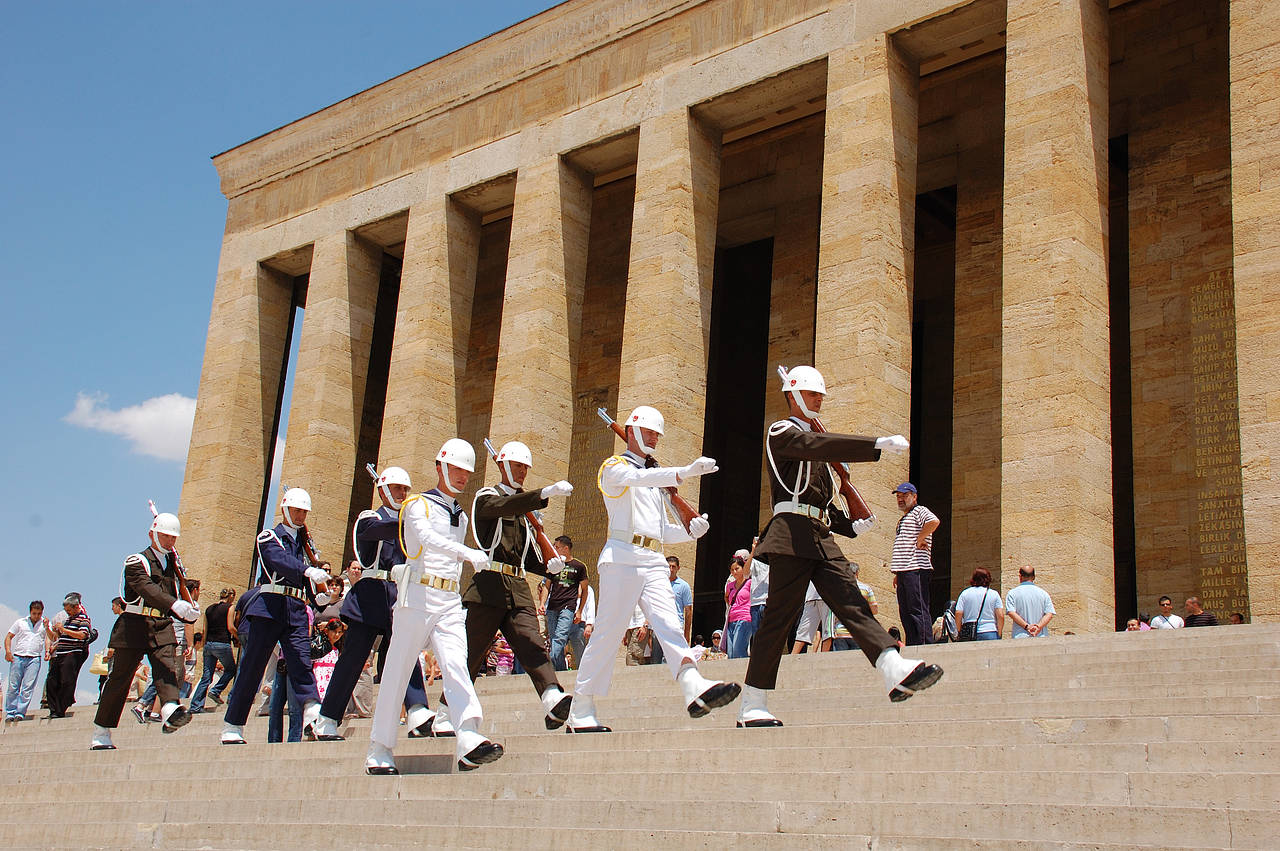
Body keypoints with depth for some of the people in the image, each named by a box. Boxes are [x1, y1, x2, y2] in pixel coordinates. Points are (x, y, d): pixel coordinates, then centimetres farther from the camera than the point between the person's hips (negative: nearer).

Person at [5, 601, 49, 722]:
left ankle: (20, 712, -7)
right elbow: (8, 636, 14)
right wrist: (8, 651, -1)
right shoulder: (20, 622, 15)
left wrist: (47, 651, -14)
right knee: (13, 686, -1)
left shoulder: (45, 624, 14)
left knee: (28, 687, -9)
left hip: (34, 658, -1)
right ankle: (10, 712, 3)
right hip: (17, 657, 1)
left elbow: (48, 638, 5)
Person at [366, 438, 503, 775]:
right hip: (418, 595, -5)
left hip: (450, 603, 5)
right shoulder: (418, 505, 1)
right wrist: (469, 553, -34)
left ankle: (469, 741, -31)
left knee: (455, 664, -15)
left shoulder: (461, 517, 23)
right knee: (398, 672, 0)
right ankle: (379, 751, 9)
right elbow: (427, 538, -20)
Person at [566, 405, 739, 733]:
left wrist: (690, 530, 6)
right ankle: (580, 713, 1)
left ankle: (694, 688, -36)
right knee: (608, 632, -6)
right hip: (623, 556, -6)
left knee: (668, 623, -15)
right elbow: (640, 478, -16)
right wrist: (686, 471, -29)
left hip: (654, 562, 6)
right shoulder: (615, 467, 8)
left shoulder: (655, 480, 30)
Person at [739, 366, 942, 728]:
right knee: (778, 617, -8)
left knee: (852, 602, -9)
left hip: (822, 539, 8)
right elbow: (820, 445, -18)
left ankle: (896, 672, -25)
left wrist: (851, 525, 16)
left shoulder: (812, 444, 29)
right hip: (792, 535, -8)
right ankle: (751, 707, -3)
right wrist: (877, 444, -25)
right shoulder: (781, 432, 2)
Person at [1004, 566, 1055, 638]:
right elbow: (1049, 614, 1)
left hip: (1020, 637, -2)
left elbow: (1011, 613, -8)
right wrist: (1039, 627, -10)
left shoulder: (1012, 594, 5)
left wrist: (1027, 626, -13)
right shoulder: (1043, 593, 12)